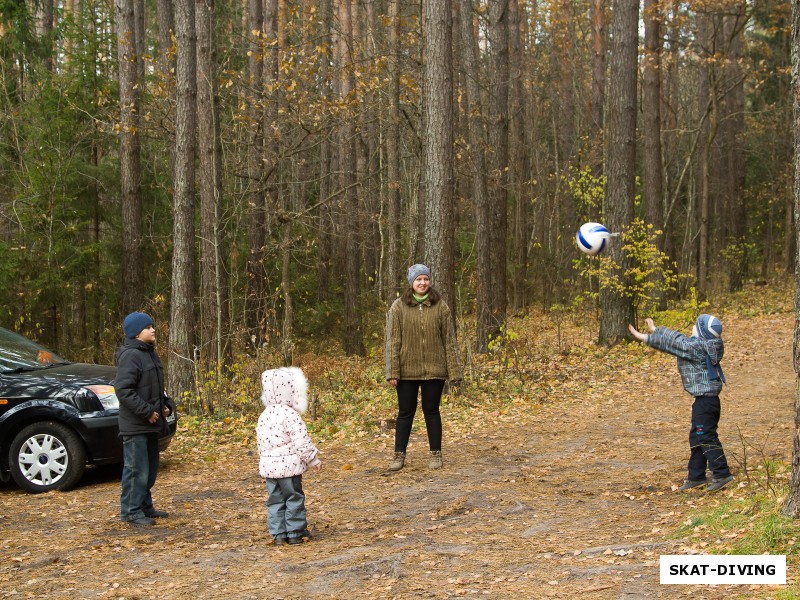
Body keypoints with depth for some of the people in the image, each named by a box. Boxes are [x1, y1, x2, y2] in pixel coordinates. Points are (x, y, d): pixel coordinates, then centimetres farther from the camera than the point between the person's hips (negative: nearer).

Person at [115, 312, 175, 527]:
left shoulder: (149, 354, 15)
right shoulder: (130, 356, -16)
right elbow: (124, 390, -23)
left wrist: (166, 405, 10)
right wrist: (147, 412, -21)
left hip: (151, 423, 10)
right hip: (135, 426, -10)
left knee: (151, 468, 16)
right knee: (137, 469, -6)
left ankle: (145, 506, 27)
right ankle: (131, 511, 2)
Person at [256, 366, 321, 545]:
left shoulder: (264, 416, 9)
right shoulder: (290, 415, -16)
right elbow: (301, 442, -17)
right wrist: (314, 460, -9)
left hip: (268, 465, 7)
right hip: (289, 465, -7)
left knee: (275, 499, 11)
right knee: (294, 499, 4)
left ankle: (278, 534, 12)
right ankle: (295, 533, 9)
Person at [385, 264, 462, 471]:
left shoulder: (440, 306, 1)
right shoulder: (399, 307, -2)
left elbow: (449, 340, 2)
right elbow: (392, 341, -2)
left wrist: (454, 370, -2)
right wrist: (392, 372, -7)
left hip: (434, 369, 0)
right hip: (407, 370, 0)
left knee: (431, 411, 8)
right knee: (405, 412, 8)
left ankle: (436, 454, 18)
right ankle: (399, 454, 16)